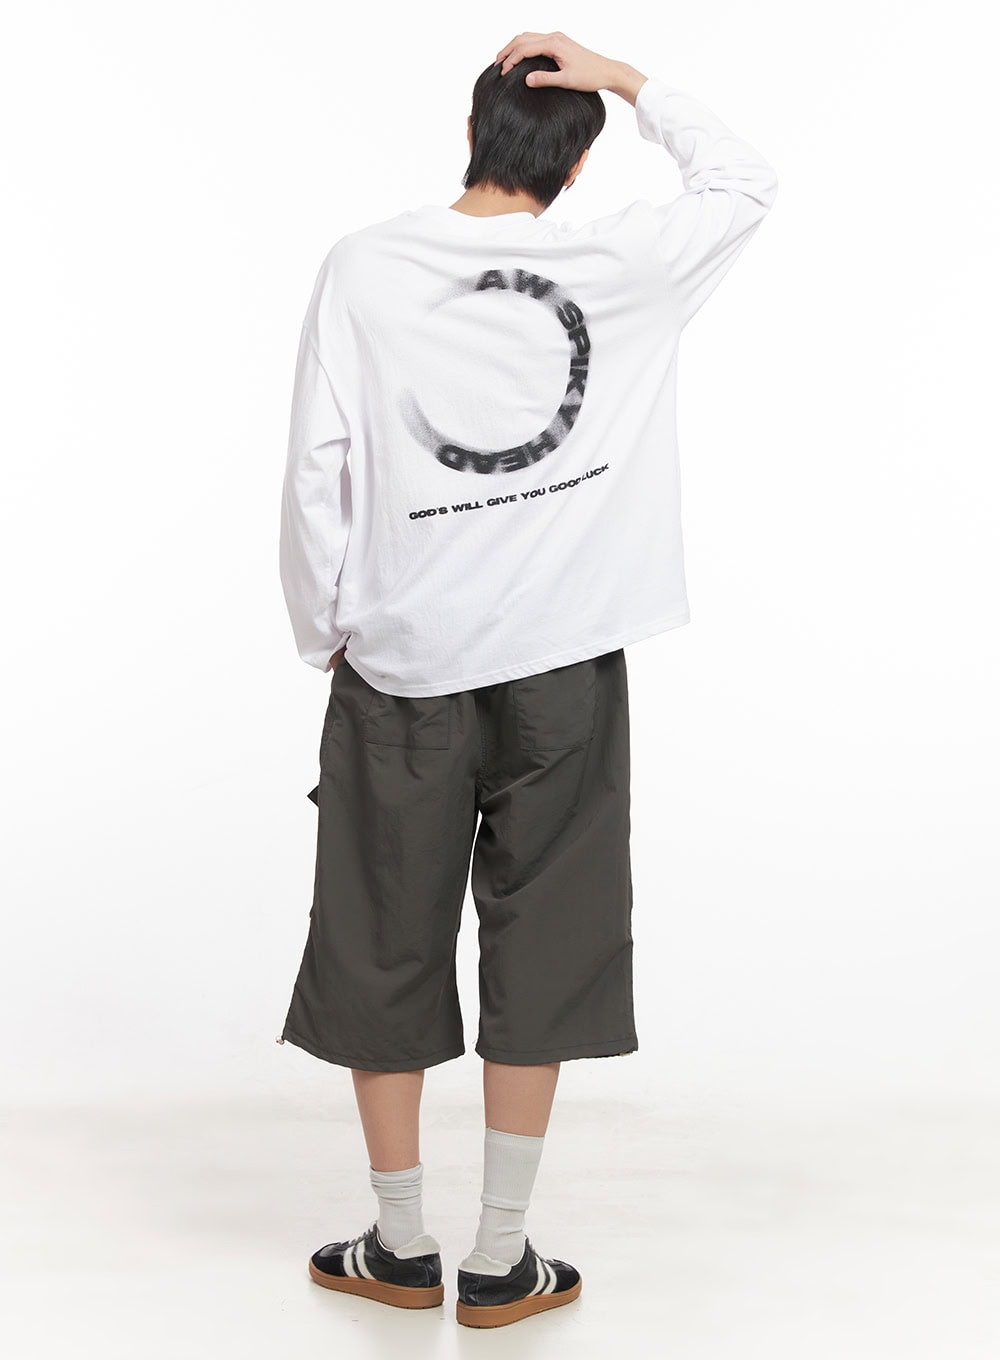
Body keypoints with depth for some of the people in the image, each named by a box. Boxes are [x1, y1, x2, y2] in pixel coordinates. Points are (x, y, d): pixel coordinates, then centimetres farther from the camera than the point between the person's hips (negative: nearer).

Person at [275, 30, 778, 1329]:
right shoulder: (620, 267, -3)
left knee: (383, 945, 13)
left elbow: (319, 467, -6)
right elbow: (746, 182, 16)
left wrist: (326, 629, 6)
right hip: (564, 667, 0)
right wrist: (625, 78, 10)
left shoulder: (366, 266, -4)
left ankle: (400, 1246, 24)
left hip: (401, 663, 0)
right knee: (539, 953, 9)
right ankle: (502, 1261, 17)